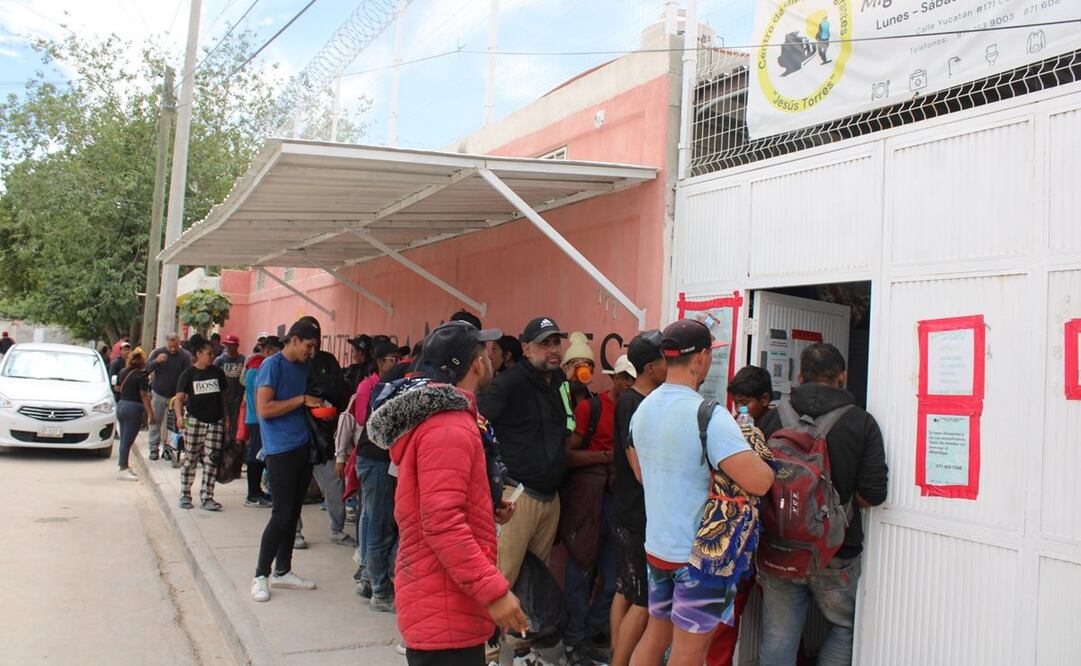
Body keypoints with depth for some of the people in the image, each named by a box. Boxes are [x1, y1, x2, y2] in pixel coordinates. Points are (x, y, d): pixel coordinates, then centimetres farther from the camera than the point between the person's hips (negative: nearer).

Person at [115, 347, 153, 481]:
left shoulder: (123, 372, 8)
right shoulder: (141, 375, -13)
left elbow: (117, 388, 20)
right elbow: (144, 395, -16)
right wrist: (150, 412, -15)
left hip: (121, 405, 7)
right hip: (134, 408, -7)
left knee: (124, 439, 16)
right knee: (127, 441, -4)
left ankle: (124, 465, 27)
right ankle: (123, 469, -2)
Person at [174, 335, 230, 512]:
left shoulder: (217, 372, 7)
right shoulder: (188, 374, -1)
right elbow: (179, 398, -7)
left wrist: (226, 418, 10)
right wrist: (179, 416, -24)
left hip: (215, 422, 3)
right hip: (194, 421, -2)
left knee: (212, 460, -1)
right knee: (191, 458, 6)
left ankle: (207, 497, 3)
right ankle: (185, 495, 19)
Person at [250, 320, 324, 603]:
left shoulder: (304, 368, 14)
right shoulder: (272, 365, -10)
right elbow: (264, 409, -18)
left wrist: (318, 406, 7)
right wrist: (302, 400, -17)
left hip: (302, 447, 8)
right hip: (281, 450, -8)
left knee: (293, 512, 13)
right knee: (282, 514, -5)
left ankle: (282, 571, 24)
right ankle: (260, 575, 8)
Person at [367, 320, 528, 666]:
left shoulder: (439, 416, 14)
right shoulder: (449, 429, -19)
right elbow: (442, 523, -27)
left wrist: (490, 505, 15)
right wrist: (494, 590, -26)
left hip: (439, 600, 10)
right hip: (446, 610, -10)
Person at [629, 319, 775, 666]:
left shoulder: (643, 409, 3)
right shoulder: (710, 416, -22)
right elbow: (758, 482, -29)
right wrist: (767, 463, -8)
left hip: (656, 546, 7)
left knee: (655, 634, 21)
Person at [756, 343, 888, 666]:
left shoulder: (773, 418, -3)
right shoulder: (862, 423, -7)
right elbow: (872, 494, -11)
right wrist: (840, 499, 8)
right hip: (836, 555, -1)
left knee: (778, 639, 10)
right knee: (846, 627, 22)